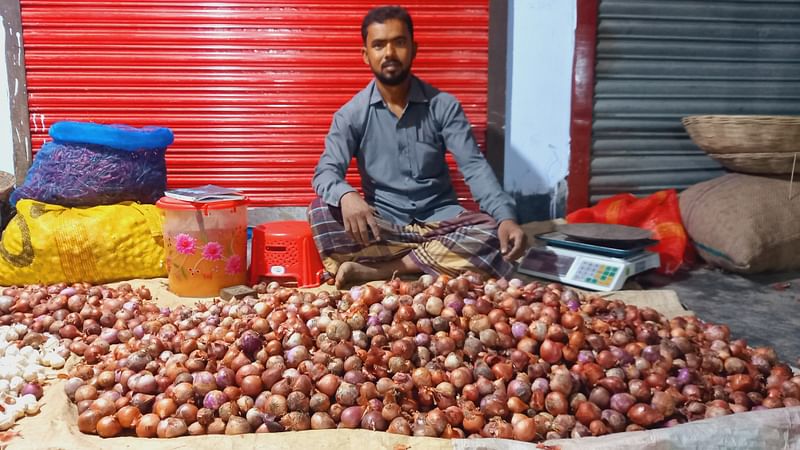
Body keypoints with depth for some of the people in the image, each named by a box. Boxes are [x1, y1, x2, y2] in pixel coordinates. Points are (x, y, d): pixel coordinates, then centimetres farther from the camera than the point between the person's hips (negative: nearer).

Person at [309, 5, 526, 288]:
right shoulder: (351, 114, -2)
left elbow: (474, 166, -9)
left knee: (490, 234, -30)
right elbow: (326, 172, -13)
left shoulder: (443, 105, -2)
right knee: (322, 211, -27)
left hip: (438, 218, 1)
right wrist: (347, 196, -39)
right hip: (381, 223, 0)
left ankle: (376, 270, -26)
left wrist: (506, 217, -28)